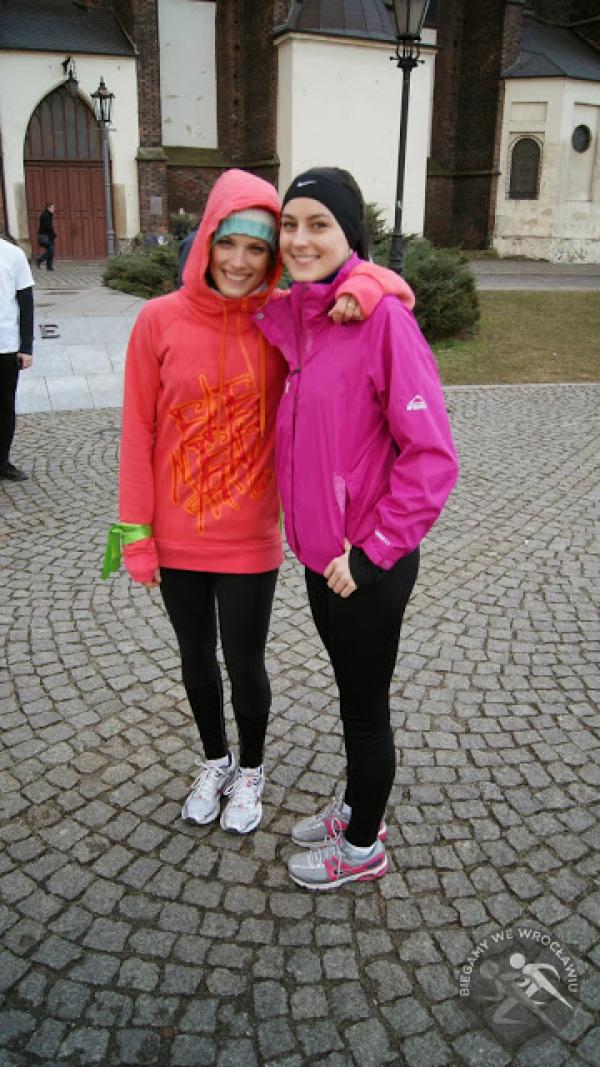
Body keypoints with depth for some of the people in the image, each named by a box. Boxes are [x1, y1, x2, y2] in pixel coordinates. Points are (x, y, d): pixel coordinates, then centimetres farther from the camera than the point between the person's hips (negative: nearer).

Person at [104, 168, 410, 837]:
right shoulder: (160, 320, -8)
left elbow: (386, 284, -6)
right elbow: (138, 432, -4)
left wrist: (359, 289, -30)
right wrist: (135, 532, -3)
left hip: (249, 538, -1)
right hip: (175, 537, 1)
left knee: (244, 664, 13)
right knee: (196, 657, 19)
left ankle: (249, 772, 42)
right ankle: (215, 761, 47)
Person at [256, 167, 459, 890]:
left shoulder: (382, 315, -19)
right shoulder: (293, 316, 5)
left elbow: (432, 455, -20)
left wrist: (374, 550, -18)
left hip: (369, 564, -7)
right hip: (321, 554, 7)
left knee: (365, 707, 11)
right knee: (351, 692, 24)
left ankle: (363, 847, 34)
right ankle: (357, 806, 47)